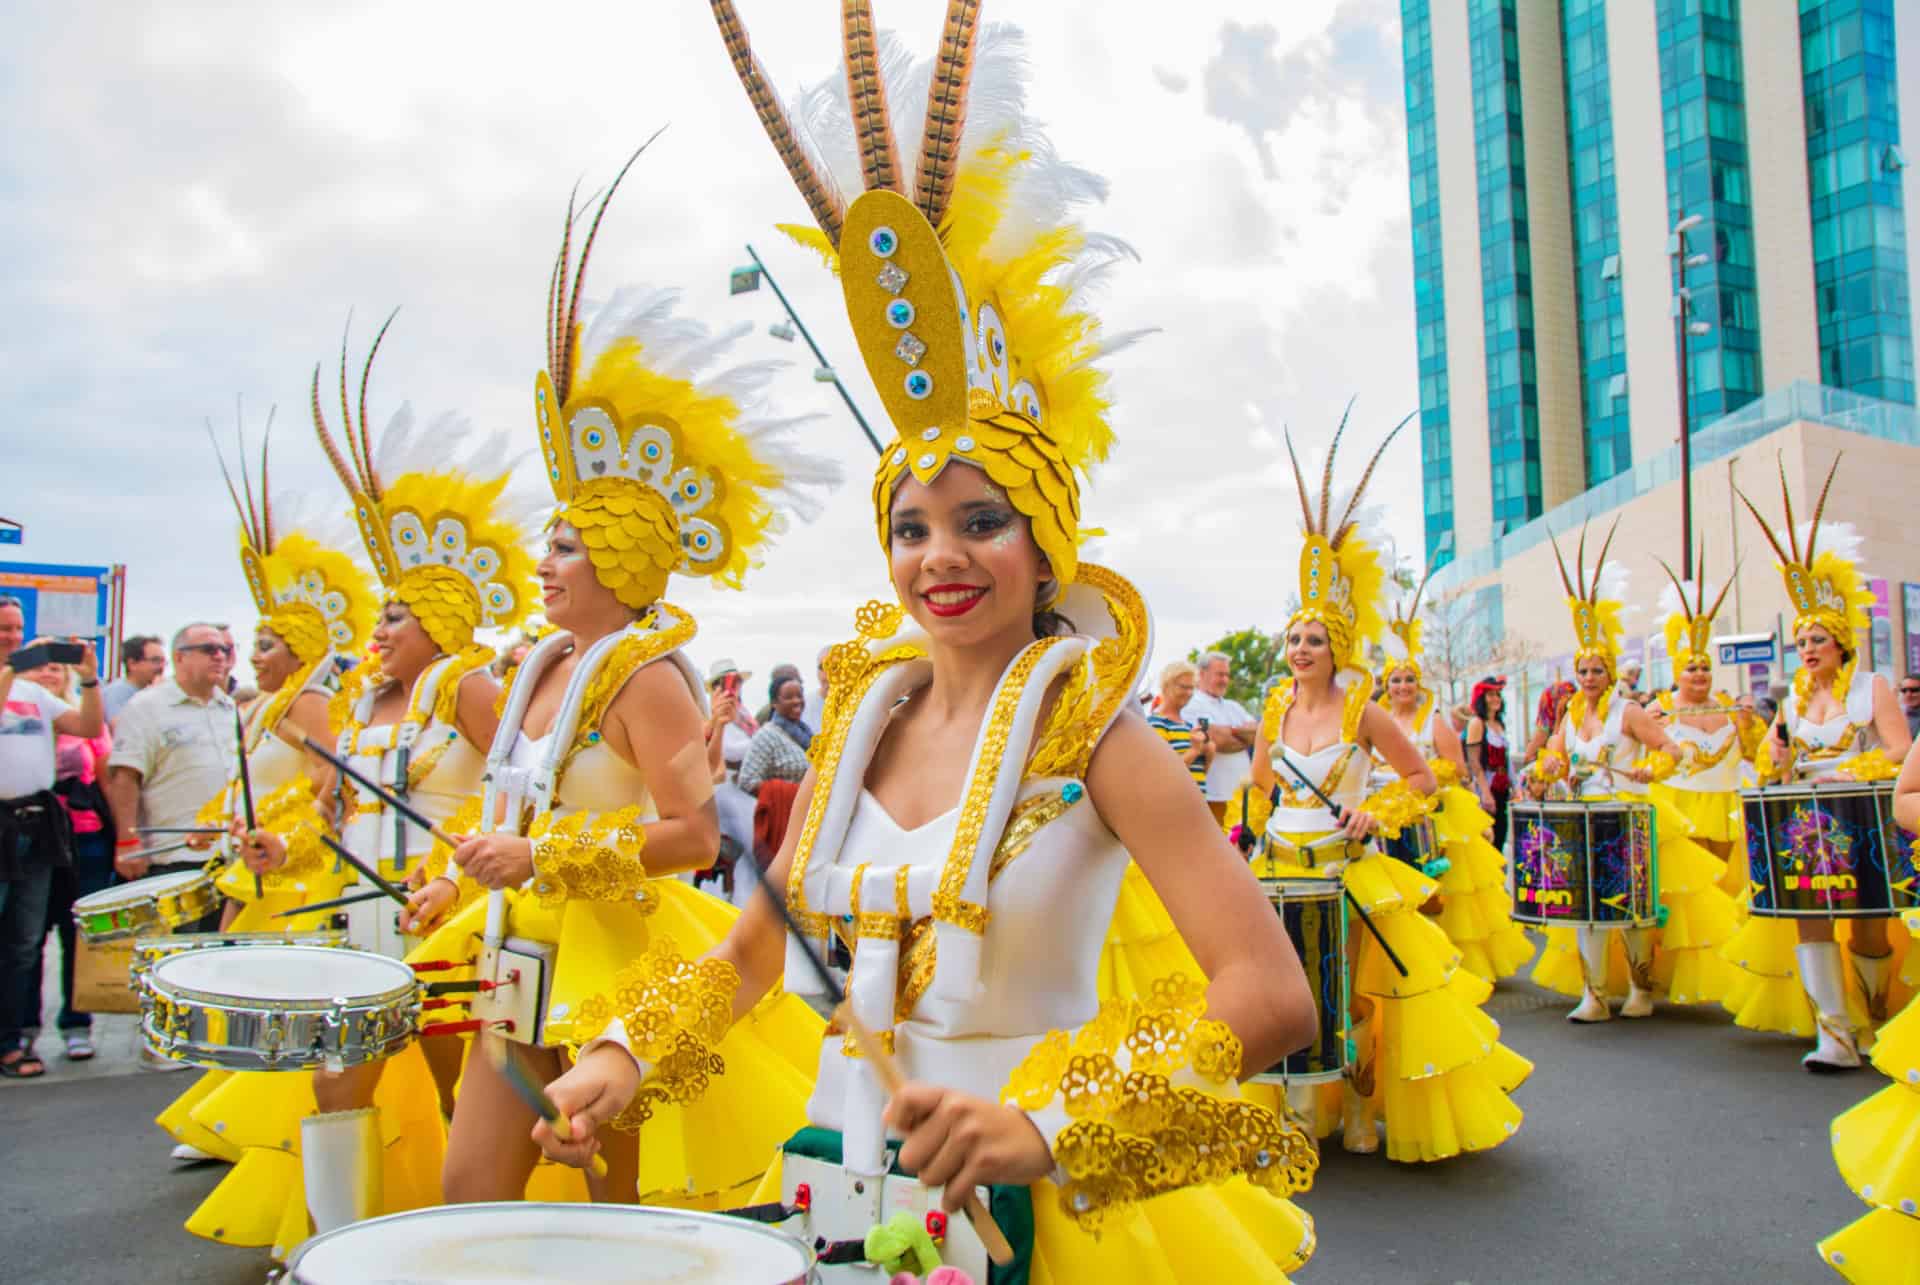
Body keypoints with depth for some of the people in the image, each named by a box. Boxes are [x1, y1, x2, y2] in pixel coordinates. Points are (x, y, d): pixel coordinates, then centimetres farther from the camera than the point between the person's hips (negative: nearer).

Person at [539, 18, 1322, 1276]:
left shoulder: (1093, 734, -15)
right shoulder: (864, 717, 2)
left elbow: (1272, 995, -23)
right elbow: (758, 947, 11)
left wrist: (1048, 1121, -31)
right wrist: (628, 1053, -4)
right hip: (839, 1172, 5)